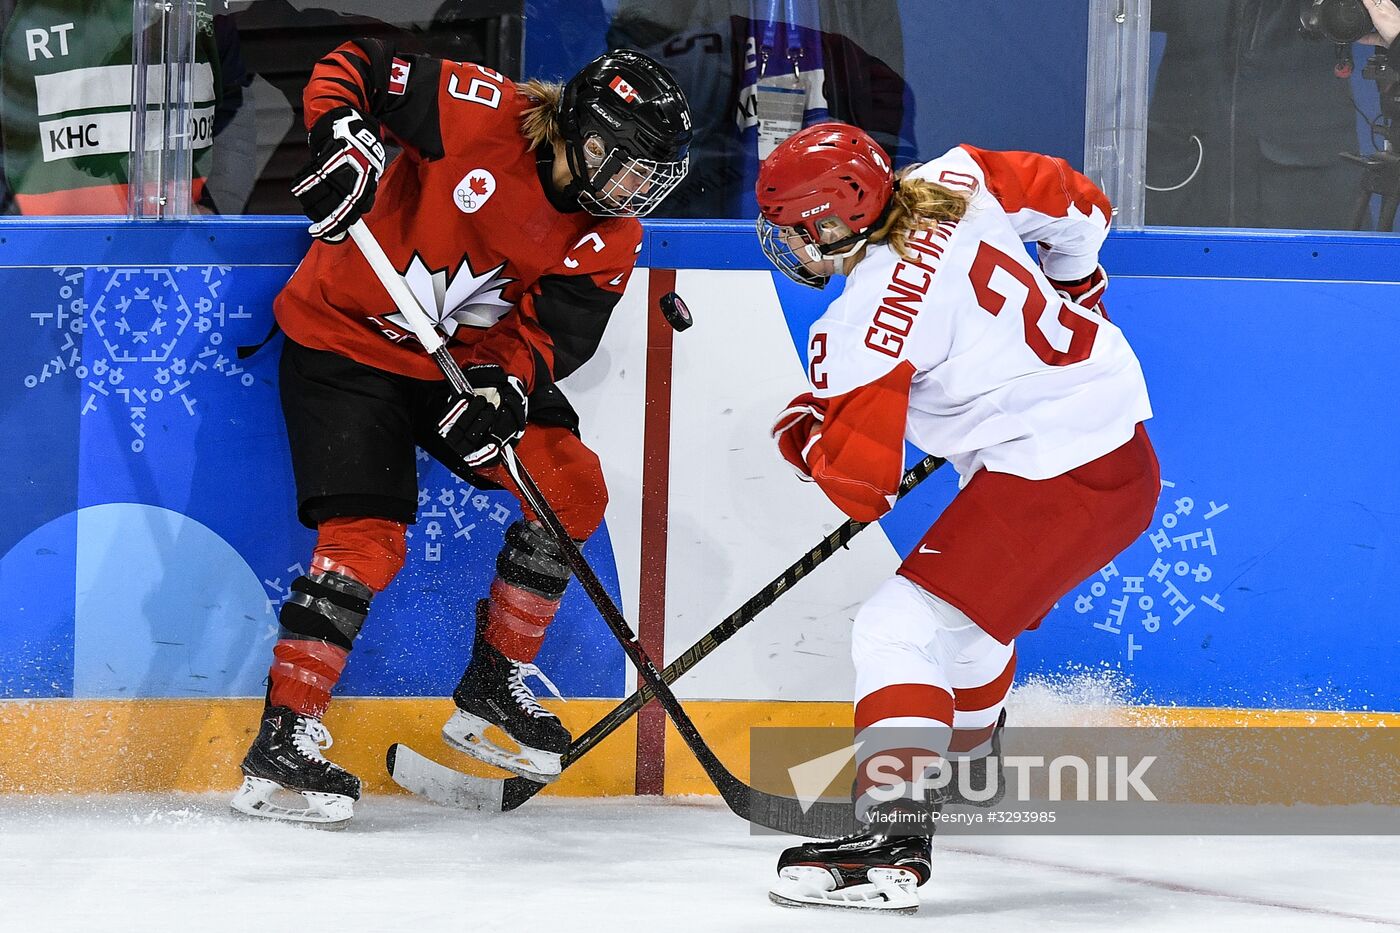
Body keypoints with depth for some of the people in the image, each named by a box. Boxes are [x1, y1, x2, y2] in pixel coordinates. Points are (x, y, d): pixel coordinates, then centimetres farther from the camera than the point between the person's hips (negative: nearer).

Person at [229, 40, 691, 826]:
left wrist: (507, 381, -32)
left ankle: (492, 689, 11)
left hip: (472, 358, 6)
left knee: (572, 489, -3)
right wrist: (342, 138, -34)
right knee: (366, 539, -17)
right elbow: (353, 66, -17)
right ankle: (283, 739, -12)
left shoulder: (609, 234, -6)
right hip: (345, 339, -6)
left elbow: (554, 328, -13)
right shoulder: (484, 115, -23)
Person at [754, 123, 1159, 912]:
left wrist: (803, 433, 8)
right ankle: (969, 760, 58)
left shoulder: (861, 326, -18)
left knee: (903, 626, -12)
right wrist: (1068, 286, 35)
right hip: (1127, 457, 10)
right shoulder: (953, 183, 1)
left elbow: (860, 483, -13)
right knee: (968, 608, 32)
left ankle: (893, 837, -26)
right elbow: (1078, 203, 15)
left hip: (1051, 482, -10)